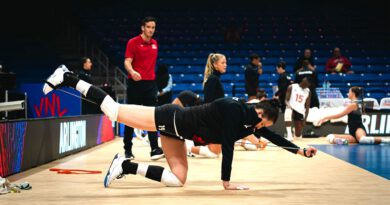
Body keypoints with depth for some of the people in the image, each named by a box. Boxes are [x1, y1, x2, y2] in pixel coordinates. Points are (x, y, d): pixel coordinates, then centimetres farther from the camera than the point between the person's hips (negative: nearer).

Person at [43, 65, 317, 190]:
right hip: (170, 119, -9)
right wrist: (226, 182, -18)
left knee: (178, 179, 5)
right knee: (114, 110, -5)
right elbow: (227, 146, -24)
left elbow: (274, 137, 14)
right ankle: (68, 79, 5)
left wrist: (300, 150, 11)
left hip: (175, 133, 9)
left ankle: (126, 166, 9)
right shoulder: (233, 109, -23)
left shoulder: (252, 123, 2)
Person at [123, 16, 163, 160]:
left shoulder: (154, 44, 13)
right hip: (135, 83, -4)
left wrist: (151, 76, 15)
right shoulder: (133, 42, -4)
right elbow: (127, 62, -13)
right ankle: (128, 149, 12)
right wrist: (132, 72, -32)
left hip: (150, 83, 4)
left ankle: (155, 149, -7)